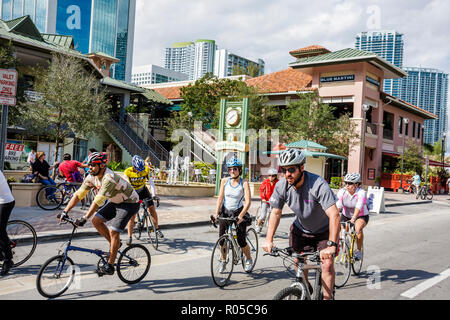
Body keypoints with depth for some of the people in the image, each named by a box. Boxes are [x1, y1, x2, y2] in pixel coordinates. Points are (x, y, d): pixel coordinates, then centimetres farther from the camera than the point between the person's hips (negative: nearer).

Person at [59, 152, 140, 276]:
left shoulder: (109, 177, -32)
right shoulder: (92, 177, -6)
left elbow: (98, 200, -37)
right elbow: (78, 194, -5)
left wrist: (84, 218, -39)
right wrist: (65, 211, -13)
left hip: (130, 203, -8)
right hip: (116, 202, 9)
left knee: (113, 231, -16)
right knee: (96, 221, -2)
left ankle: (110, 266, -7)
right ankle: (114, 244, 15)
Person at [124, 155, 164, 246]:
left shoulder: (146, 169, -19)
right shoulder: (127, 172, -25)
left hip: (143, 190, 2)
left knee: (152, 208, -11)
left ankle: (157, 228, 8)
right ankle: (129, 236, 1)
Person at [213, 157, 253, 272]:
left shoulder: (244, 183, -12)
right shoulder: (225, 181, -3)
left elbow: (248, 201, -18)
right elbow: (220, 198, -3)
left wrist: (240, 216, -28)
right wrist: (216, 213, -12)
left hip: (238, 212, -3)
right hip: (225, 212, 3)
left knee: (241, 241, -6)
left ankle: (249, 260, 24)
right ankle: (223, 260, 26)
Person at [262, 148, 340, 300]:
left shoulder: (318, 185, -33)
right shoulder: (281, 186, -19)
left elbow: (334, 215, -39)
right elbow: (276, 213, -7)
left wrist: (332, 245, -48)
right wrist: (268, 240, -16)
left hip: (324, 231, -4)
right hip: (300, 229, 4)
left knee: (327, 265, -14)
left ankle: (327, 297, 4)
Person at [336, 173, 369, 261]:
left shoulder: (361, 192, -24)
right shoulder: (342, 192, -16)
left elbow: (358, 207, -38)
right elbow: (338, 206, -28)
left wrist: (353, 219, -52)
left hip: (361, 216, -3)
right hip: (346, 216, 4)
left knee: (358, 228, -33)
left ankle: (358, 251, -11)